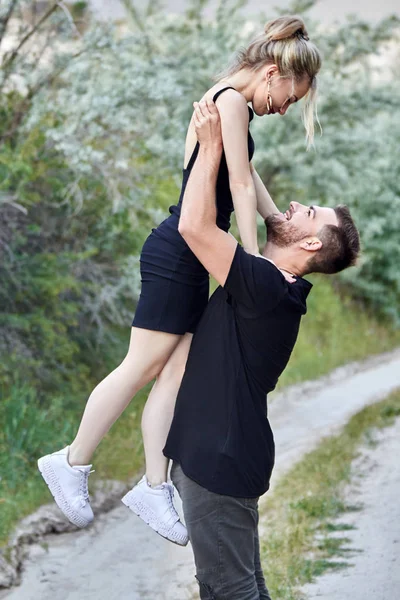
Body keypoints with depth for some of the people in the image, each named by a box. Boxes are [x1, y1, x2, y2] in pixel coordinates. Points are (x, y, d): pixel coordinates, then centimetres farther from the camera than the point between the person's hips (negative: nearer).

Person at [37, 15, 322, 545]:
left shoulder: (224, 102, 17)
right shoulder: (231, 100, -14)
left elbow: (248, 178, 24)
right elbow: (242, 186, -15)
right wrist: (254, 260, -13)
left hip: (191, 260, 10)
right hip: (177, 255, -10)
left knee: (175, 372, 7)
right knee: (143, 368, -4)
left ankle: (154, 488, 9)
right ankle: (72, 464, 7)